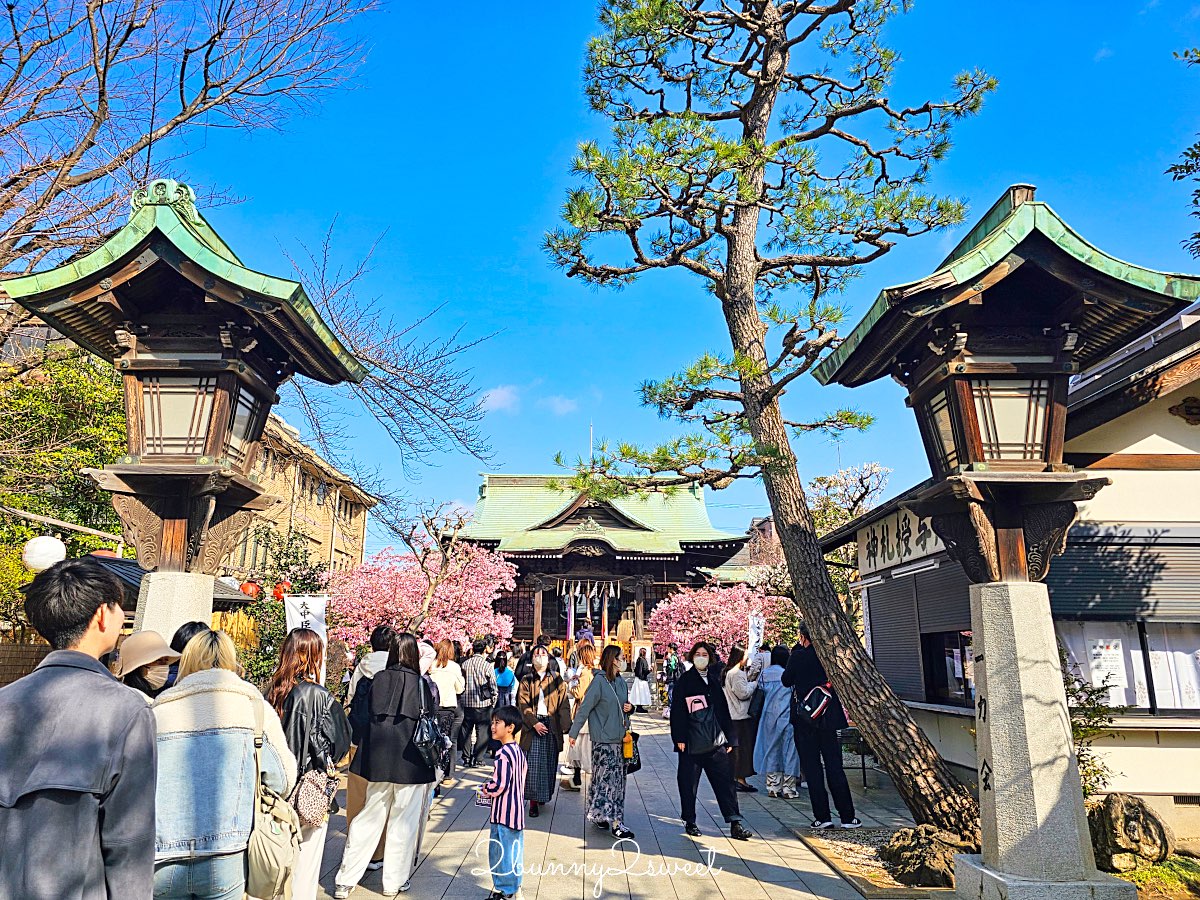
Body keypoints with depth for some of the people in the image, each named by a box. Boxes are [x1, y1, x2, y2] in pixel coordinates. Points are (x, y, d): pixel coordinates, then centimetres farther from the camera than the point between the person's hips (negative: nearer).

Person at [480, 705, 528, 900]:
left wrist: (484, 791, -4)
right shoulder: (518, 751, 7)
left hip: (504, 812, -9)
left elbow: (499, 784, -25)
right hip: (517, 810, 9)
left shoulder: (503, 754, -22)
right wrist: (492, 787, 15)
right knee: (515, 851, 18)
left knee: (500, 852, 4)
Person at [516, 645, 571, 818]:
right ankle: (533, 801, 2)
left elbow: (563, 705, 3)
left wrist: (566, 726, -9)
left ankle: (545, 795, 24)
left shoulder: (557, 681, 9)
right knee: (533, 764, -5)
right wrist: (535, 723, -15)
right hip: (532, 727, -1)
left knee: (549, 763, 6)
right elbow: (523, 705, -2)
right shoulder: (526, 681, 6)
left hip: (552, 727, 1)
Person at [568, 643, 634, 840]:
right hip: (603, 740, -8)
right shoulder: (599, 681, -13)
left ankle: (599, 816, 23)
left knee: (617, 778, 11)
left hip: (618, 738, 8)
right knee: (608, 779, -7)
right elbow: (584, 708, -12)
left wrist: (630, 707, 0)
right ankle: (615, 823, -3)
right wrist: (574, 733, -12)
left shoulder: (621, 681, 9)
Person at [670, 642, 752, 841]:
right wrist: (679, 738, -12)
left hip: (716, 742, 4)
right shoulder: (685, 680, -2)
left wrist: (730, 739, 12)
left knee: (725, 781, 1)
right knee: (689, 783, 5)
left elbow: (724, 711, 16)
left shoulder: (714, 679, 12)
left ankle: (735, 824, 5)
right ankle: (690, 822, 20)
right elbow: (677, 710, -5)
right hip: (692, 742, -3)